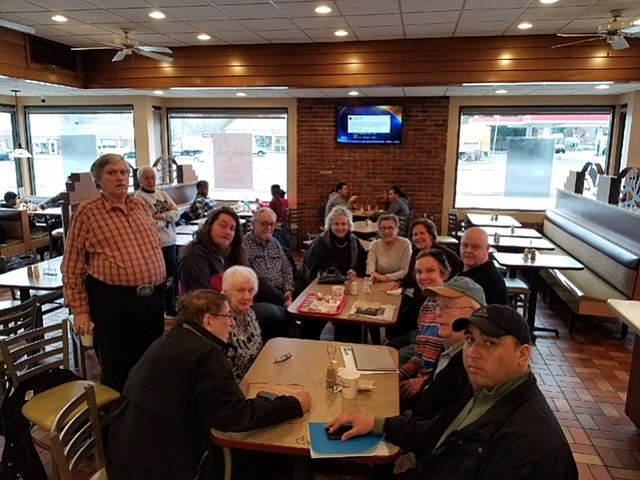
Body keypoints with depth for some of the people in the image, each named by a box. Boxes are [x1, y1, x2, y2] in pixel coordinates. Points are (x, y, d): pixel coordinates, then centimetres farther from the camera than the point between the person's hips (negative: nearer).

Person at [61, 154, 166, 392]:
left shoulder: (141, 206, 11)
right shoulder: (86, 212, -5)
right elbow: (72, 266, -5)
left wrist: (161, 288, 16)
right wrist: (80, 310, -8)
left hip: (153, 299, 5)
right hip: (112, 301, -5)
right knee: (116, 369, 9)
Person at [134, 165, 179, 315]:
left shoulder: (162, 194, 12)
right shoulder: (139, 198, -9)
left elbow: (177, 213, 3)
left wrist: (162, 216, -12)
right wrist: (168, 217, -8)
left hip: (170, 242, 7)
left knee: (171, 276, 13)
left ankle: (171, 308, 27)